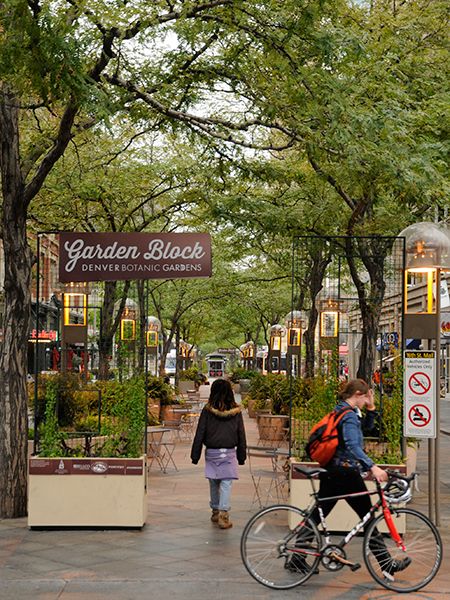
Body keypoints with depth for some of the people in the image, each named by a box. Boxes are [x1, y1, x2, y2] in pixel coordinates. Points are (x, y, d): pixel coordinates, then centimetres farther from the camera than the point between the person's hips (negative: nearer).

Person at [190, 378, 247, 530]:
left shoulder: (207, 411, -5)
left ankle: (215, 511, 27)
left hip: (211, 452, 1)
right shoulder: (236, 411, -2)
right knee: (226, 484, -1)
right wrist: (242, 456, 13)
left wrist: (195, 455, 4)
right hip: (229, 452, 0)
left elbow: (199, 434, -3)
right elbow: (241, 435, 4)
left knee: (213, 483, 14)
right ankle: (223, 515, -10)